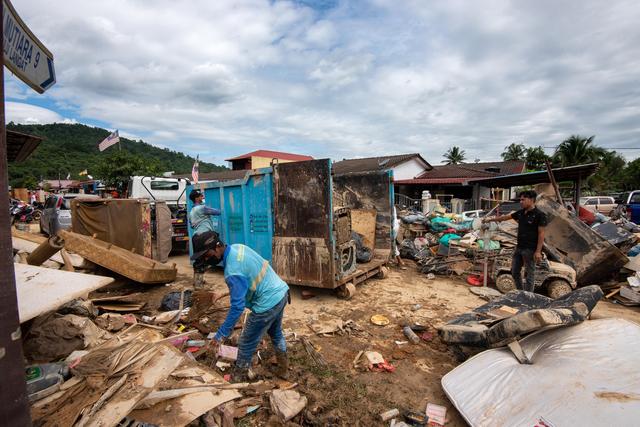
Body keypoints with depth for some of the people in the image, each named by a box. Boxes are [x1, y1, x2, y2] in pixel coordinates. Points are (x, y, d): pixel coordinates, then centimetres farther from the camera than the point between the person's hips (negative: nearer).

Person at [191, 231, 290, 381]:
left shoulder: (233, 272, -27)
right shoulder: (238, 247, 0)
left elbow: (237, 307, -24)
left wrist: (221, 334, -15)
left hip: (268, 304, -9)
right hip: (281, 292, 9)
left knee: (246, 344, 12)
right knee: (276, 332, 31)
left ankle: (238, 377, 32)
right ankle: (283, 366, 48)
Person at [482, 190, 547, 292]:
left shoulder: (539, 215, -13)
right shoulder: (520, 213, 7)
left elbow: (541, 234, -15)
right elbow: (505, 217, 20)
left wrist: (538, 251, -19)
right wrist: (490, 219, 24)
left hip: (530, 249, -8)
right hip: (519, 247, 8)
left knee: (530, 273, 3)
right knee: (515, 271, 13)